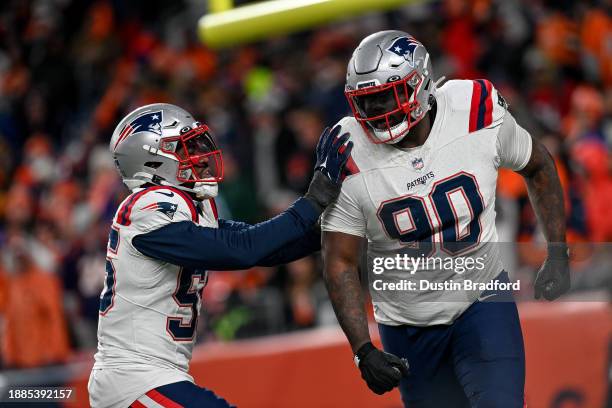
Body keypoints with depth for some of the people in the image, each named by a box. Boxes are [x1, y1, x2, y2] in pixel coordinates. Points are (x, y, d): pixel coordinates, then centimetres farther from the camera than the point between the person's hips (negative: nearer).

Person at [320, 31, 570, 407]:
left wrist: (558, 256, 1)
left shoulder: (478, 115, -15)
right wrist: (363, 350, -21)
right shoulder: (351, 157, -17)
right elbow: (341, 262, -11)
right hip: (408, 326, 1)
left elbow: (538, 167, 5)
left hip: (483, 303, -1)